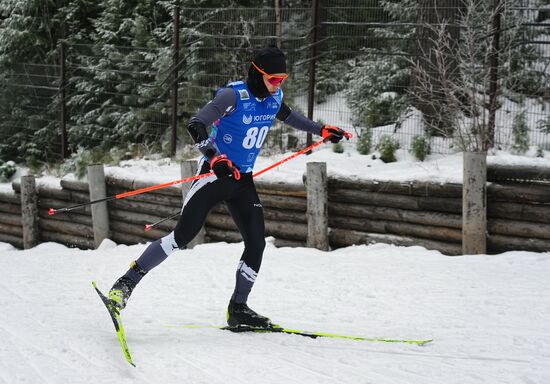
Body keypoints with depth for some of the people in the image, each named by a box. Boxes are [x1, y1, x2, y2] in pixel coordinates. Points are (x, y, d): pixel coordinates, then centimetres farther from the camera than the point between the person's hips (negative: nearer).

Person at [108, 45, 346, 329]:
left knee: (257, 243, -3)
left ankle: (238, 309, 9)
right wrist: (215, 158, -43)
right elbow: (195, 126, -29)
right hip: (215, 173, -7)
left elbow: (289, 116, 28)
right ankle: (127, 282, -4)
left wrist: (322, 131, 32)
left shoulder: (274, 97, 3)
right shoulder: (234, 95, -19)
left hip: (243, 181, 7)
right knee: (183, 235, -13)